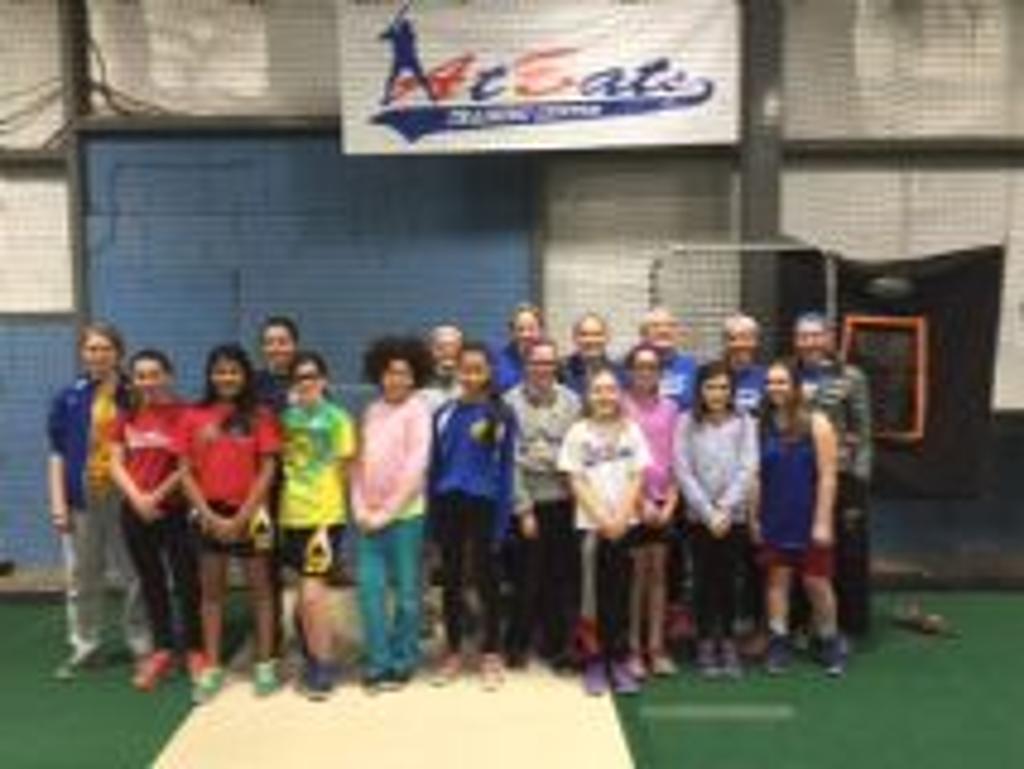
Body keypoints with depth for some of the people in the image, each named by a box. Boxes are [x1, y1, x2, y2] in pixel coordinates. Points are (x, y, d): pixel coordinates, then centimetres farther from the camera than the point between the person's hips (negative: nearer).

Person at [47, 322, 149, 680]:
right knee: (81, 578, 10)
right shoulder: (68, 398, 5)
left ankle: (142, 645, 15)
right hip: (82, 500, 2)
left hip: (124, 498, -1)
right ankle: (84, 647, 23)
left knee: (135, 574, 3)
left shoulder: (133, 396, 1)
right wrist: (58, 502, 0)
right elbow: (57, 453, 6)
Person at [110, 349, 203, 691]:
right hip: (135, 511, 5)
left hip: (175, 509, -5)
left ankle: (194, 650, 14)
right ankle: (162, 651, 24)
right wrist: (137, 498, -8)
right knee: (151, 582, 13)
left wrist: (158, 495, -11)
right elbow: (116, 464, 6)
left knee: (186, 580, 0)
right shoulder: (127, 417, 8)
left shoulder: (184, 414, -9)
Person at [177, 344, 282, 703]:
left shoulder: (260, 416, -4)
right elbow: (186, 473, 1)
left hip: (250, 513, -2)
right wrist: (208, 514, -8)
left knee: (260, 587, 6)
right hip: (210, 515, 2)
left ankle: (265, 664, 17)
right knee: (211, 591, 10)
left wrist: (242, 516, -11)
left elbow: (267, 470, -7)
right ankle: (211, 669, 19)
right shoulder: (194, 417, 2)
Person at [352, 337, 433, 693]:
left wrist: (388, 511, -11)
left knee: (406, 591, 3)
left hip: (405, 515, -4)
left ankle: (402, 663, 15)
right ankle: (377, 663, 11)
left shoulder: (418, 410, -3)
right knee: (370, 588, 1)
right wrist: (360, 507, -1)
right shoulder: (371, 412, 12)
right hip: (369, 516, 4)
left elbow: (416, 465, -10)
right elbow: (359, 463, 12)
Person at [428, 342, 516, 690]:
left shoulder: (502, 416, -4)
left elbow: (506, 469, -3)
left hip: (484, 504, -3)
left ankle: (491, 655, 17)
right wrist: (432, 516, 4)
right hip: (449, 503, 3)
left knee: (486, 579, 6)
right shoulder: (444, 414, 4)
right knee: (450, 580, 11)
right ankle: (453, 652, 23)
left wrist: (502, 520, -7)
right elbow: (434, 466, 8)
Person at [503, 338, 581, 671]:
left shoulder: (571, 401, 7)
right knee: (527, 578, 4)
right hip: (529, 502, -2)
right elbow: (510, 460, -4)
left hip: (564, 501, 2)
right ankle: (518, 644, 20)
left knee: (562, 579, 8)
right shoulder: (511, 402, -2)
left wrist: (577, 491, -7)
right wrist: (524, 508, -7)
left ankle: (556, 645, 21)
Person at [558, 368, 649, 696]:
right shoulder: (578, 432, 2)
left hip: (624, 525, 1)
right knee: (594, 595, 0)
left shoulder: (631, 430, 6)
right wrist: (602, 519, -11)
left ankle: (619, 660, 12)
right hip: (590, 524, -1)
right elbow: (576, 482, -2)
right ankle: (594, 662, 8)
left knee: (620, 593, 3)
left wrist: (621, 518, -10)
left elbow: (637, 478, 2)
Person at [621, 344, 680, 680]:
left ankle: (656, 648, 15)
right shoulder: (621, 407, -3)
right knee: (636, 573, 0)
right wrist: (642, 501, -9)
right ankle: (634, 649, 8)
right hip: (631, 501, -4)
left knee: (658, 574, 8)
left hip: (663, 502, 4)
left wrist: (671, 501, 0)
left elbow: (676, 459, 10)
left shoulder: (670, 408, 9)